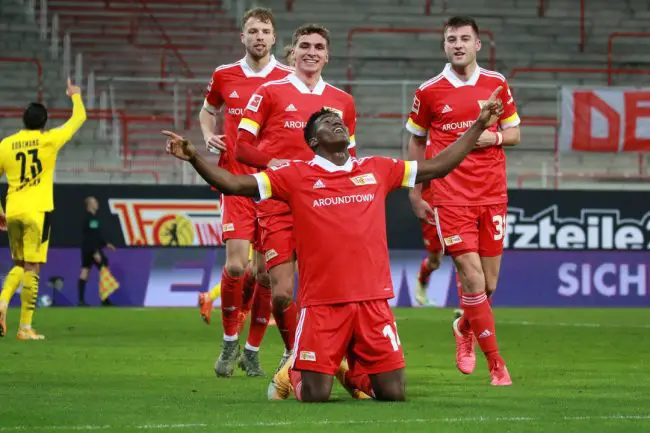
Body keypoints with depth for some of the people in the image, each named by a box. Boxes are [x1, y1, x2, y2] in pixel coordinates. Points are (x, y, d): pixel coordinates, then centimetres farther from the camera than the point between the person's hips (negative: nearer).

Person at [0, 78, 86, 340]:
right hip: (37, 211, -4)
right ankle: (25, 328, -3)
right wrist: (75, 96, 31)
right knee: (31, 268, -1)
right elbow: (79, 118, 11)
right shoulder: (49, 140, -2)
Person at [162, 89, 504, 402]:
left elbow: (438, 166, 19)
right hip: (321, 303, -3)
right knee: (314, 396, -8)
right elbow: (234, 184, -1)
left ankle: (355, 372, 32)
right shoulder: (296, 176, 3)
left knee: (393, 394, -1)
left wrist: (479, 125, 17)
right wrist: (194, 157, -15)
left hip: (372, 300, 3)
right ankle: (292, 373, 28)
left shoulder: (377, 170, 13)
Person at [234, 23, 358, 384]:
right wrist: (274, 163, -15)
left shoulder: (342, 101, 14)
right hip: (278, 204, -2)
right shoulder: (269, 92, 5)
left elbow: (348, 158, 23)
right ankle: (293, 356, 14)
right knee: (282, 290, -6)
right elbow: (242, 147, 2)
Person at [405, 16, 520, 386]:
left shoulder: (496, 85, 6)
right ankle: (496, 363, -5)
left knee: (489, 283, 5)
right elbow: (416, 142, 11)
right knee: (472, 277, -12)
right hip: (450, 198, -2)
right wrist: (414, 192, 8)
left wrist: (494, 137, -9)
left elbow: (514, 133, 14)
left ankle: (465, 328, 38)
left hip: (492, 195, 2)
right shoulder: (429, 92, 1)